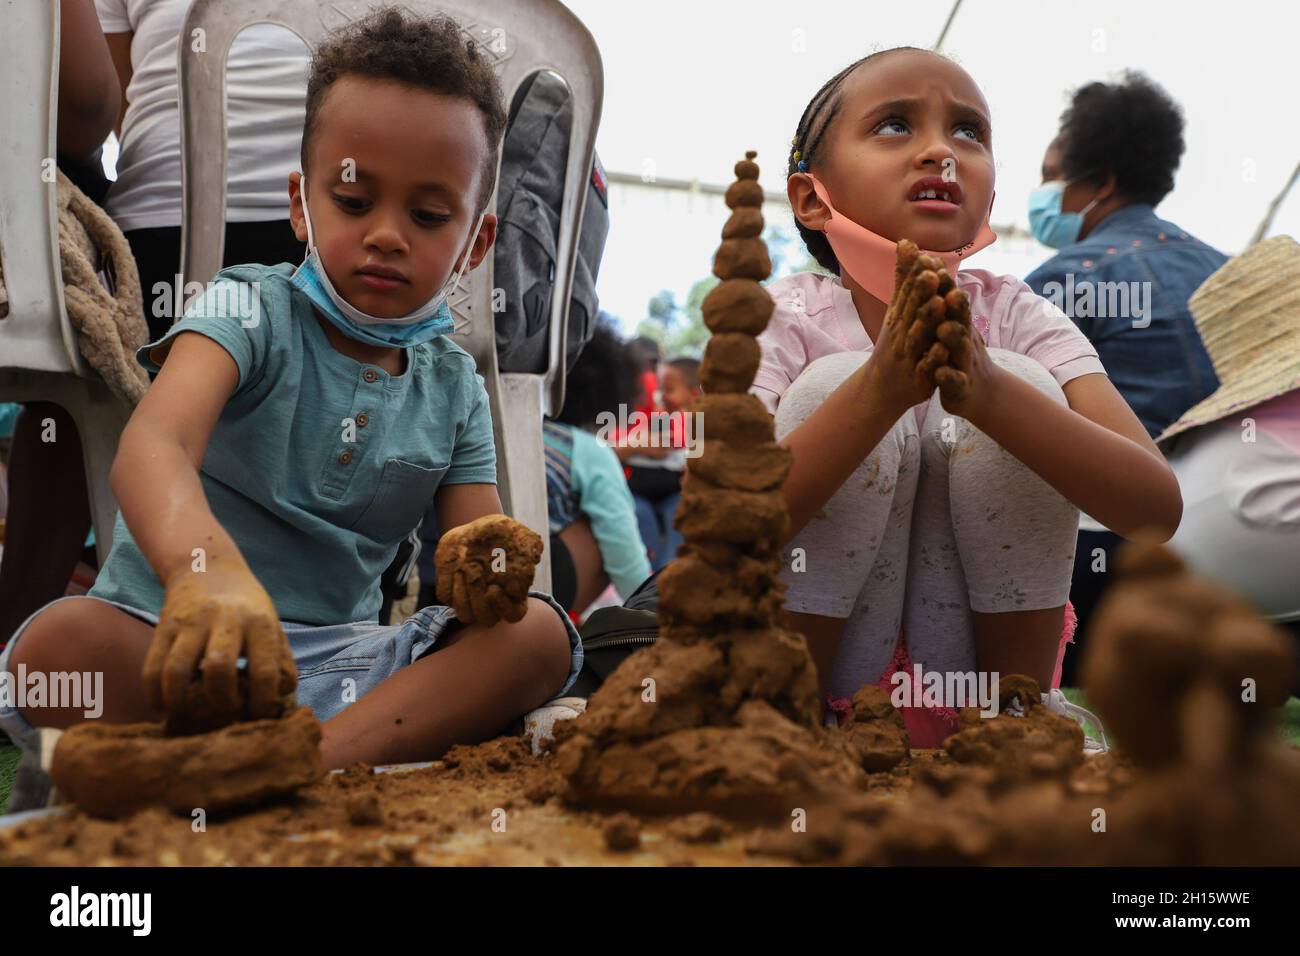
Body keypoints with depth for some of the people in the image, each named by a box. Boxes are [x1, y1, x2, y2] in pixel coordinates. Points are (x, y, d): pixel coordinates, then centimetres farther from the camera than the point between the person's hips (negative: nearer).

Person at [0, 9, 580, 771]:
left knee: (538, 632, -19)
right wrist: (204, 565, -51)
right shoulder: (252, 309, -5)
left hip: (334, 655, 4)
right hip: (180, 649, -3)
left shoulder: (455, 389, 7)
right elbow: (153, 445, -26)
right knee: (63, 644, -34)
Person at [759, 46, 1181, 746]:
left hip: (986, 650, 2)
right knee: (836, 381, -24)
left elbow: (1156, 511, -22)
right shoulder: (785, 316, -12)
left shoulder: (1015, 316, -8)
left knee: (1017, 383, -20)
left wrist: (989, 391, -39)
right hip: (823, 656, -1)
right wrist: (879, 391, -42)